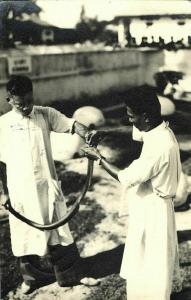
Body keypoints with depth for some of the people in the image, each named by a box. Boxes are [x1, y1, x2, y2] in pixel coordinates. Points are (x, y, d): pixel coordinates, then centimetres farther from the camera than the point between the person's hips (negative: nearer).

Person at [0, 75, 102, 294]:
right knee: (26, 234, 14)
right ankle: (30, 278, 35)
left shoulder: (46, 115, -4)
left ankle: (68, 275, 28)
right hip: (20, 189, 0)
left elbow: (70, 124, -19)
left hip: (47, 185, 0)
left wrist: (87, 133, -41)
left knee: (59, 230, 10)